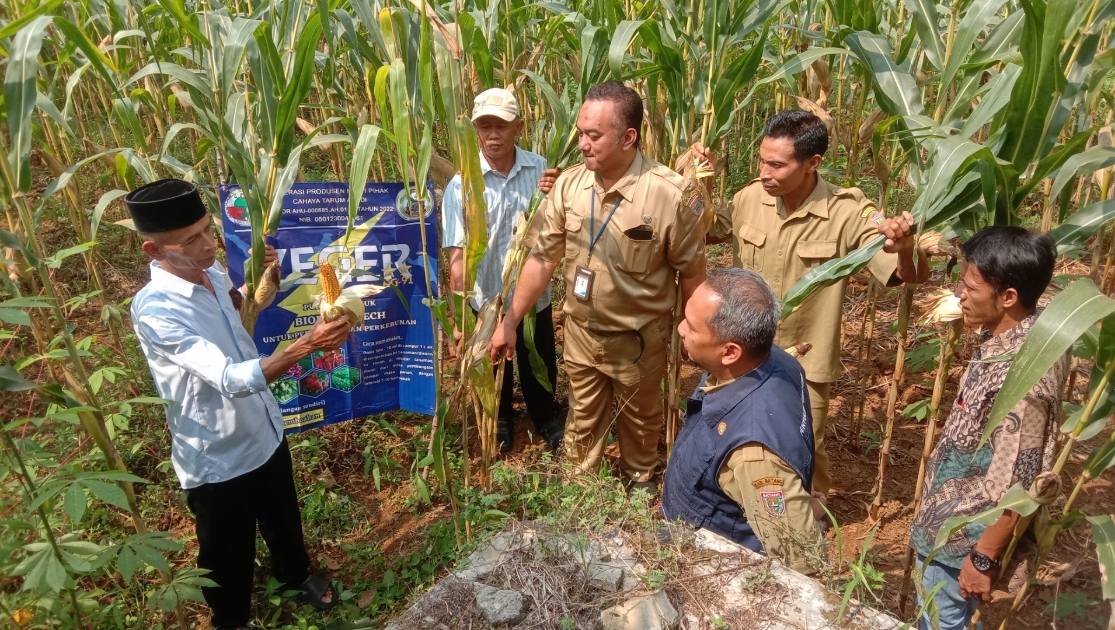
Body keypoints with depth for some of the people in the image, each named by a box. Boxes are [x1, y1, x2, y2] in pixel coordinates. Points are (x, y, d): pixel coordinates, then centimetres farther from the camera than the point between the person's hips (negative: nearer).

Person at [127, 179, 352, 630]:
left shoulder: (211, 271, -6)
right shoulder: (155, 310, -30)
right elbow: (233, 379, -40)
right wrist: (307, 345, -48)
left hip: (265, 433, 7)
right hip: (216, 458, -7)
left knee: (284, 519, 30)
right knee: (228, 556, 19)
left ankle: (295, 575, 59)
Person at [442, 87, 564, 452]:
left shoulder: (540, 169, -7)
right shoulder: (461, 185, -17)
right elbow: (458, 255, -20)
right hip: (487, 298, -2)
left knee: (540, 365, 22)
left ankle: (545, 418, 50)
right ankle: (501, 418, 51)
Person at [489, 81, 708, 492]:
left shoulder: (671, 194, -23)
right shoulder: (568, 185, -10)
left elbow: (691, 273, -11)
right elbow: (542, 258, -4)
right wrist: (510, 322, -3)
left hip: (638, 338, -3)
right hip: (581, 332, 3)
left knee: (640, 419, 22)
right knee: (583, 421, 22)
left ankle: (640, 480, 51)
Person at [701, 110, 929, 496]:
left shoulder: (848, 213, -21)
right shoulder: (751, 196, -11)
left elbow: (912, 276, -21)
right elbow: (705, 232, 5)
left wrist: (905, 246, -44)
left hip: (804, 361, -3)